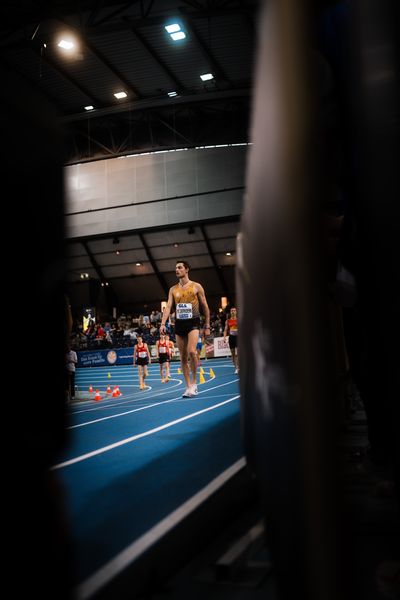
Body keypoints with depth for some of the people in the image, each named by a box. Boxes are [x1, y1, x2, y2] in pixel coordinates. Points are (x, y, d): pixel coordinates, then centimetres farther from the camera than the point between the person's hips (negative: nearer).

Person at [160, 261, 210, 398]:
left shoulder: (196, 286, 2)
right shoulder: (173, 289, 12)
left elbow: (205, 307, 5)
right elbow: (168, 307, 5)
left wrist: (207, 326, 2)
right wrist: (163, 323, -10)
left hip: (193, 322, -4)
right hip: (179, 324, 4)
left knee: (191, 351, -23)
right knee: (183, 357, 4)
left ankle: (194, 382, -8)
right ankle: (189, 387, 12)